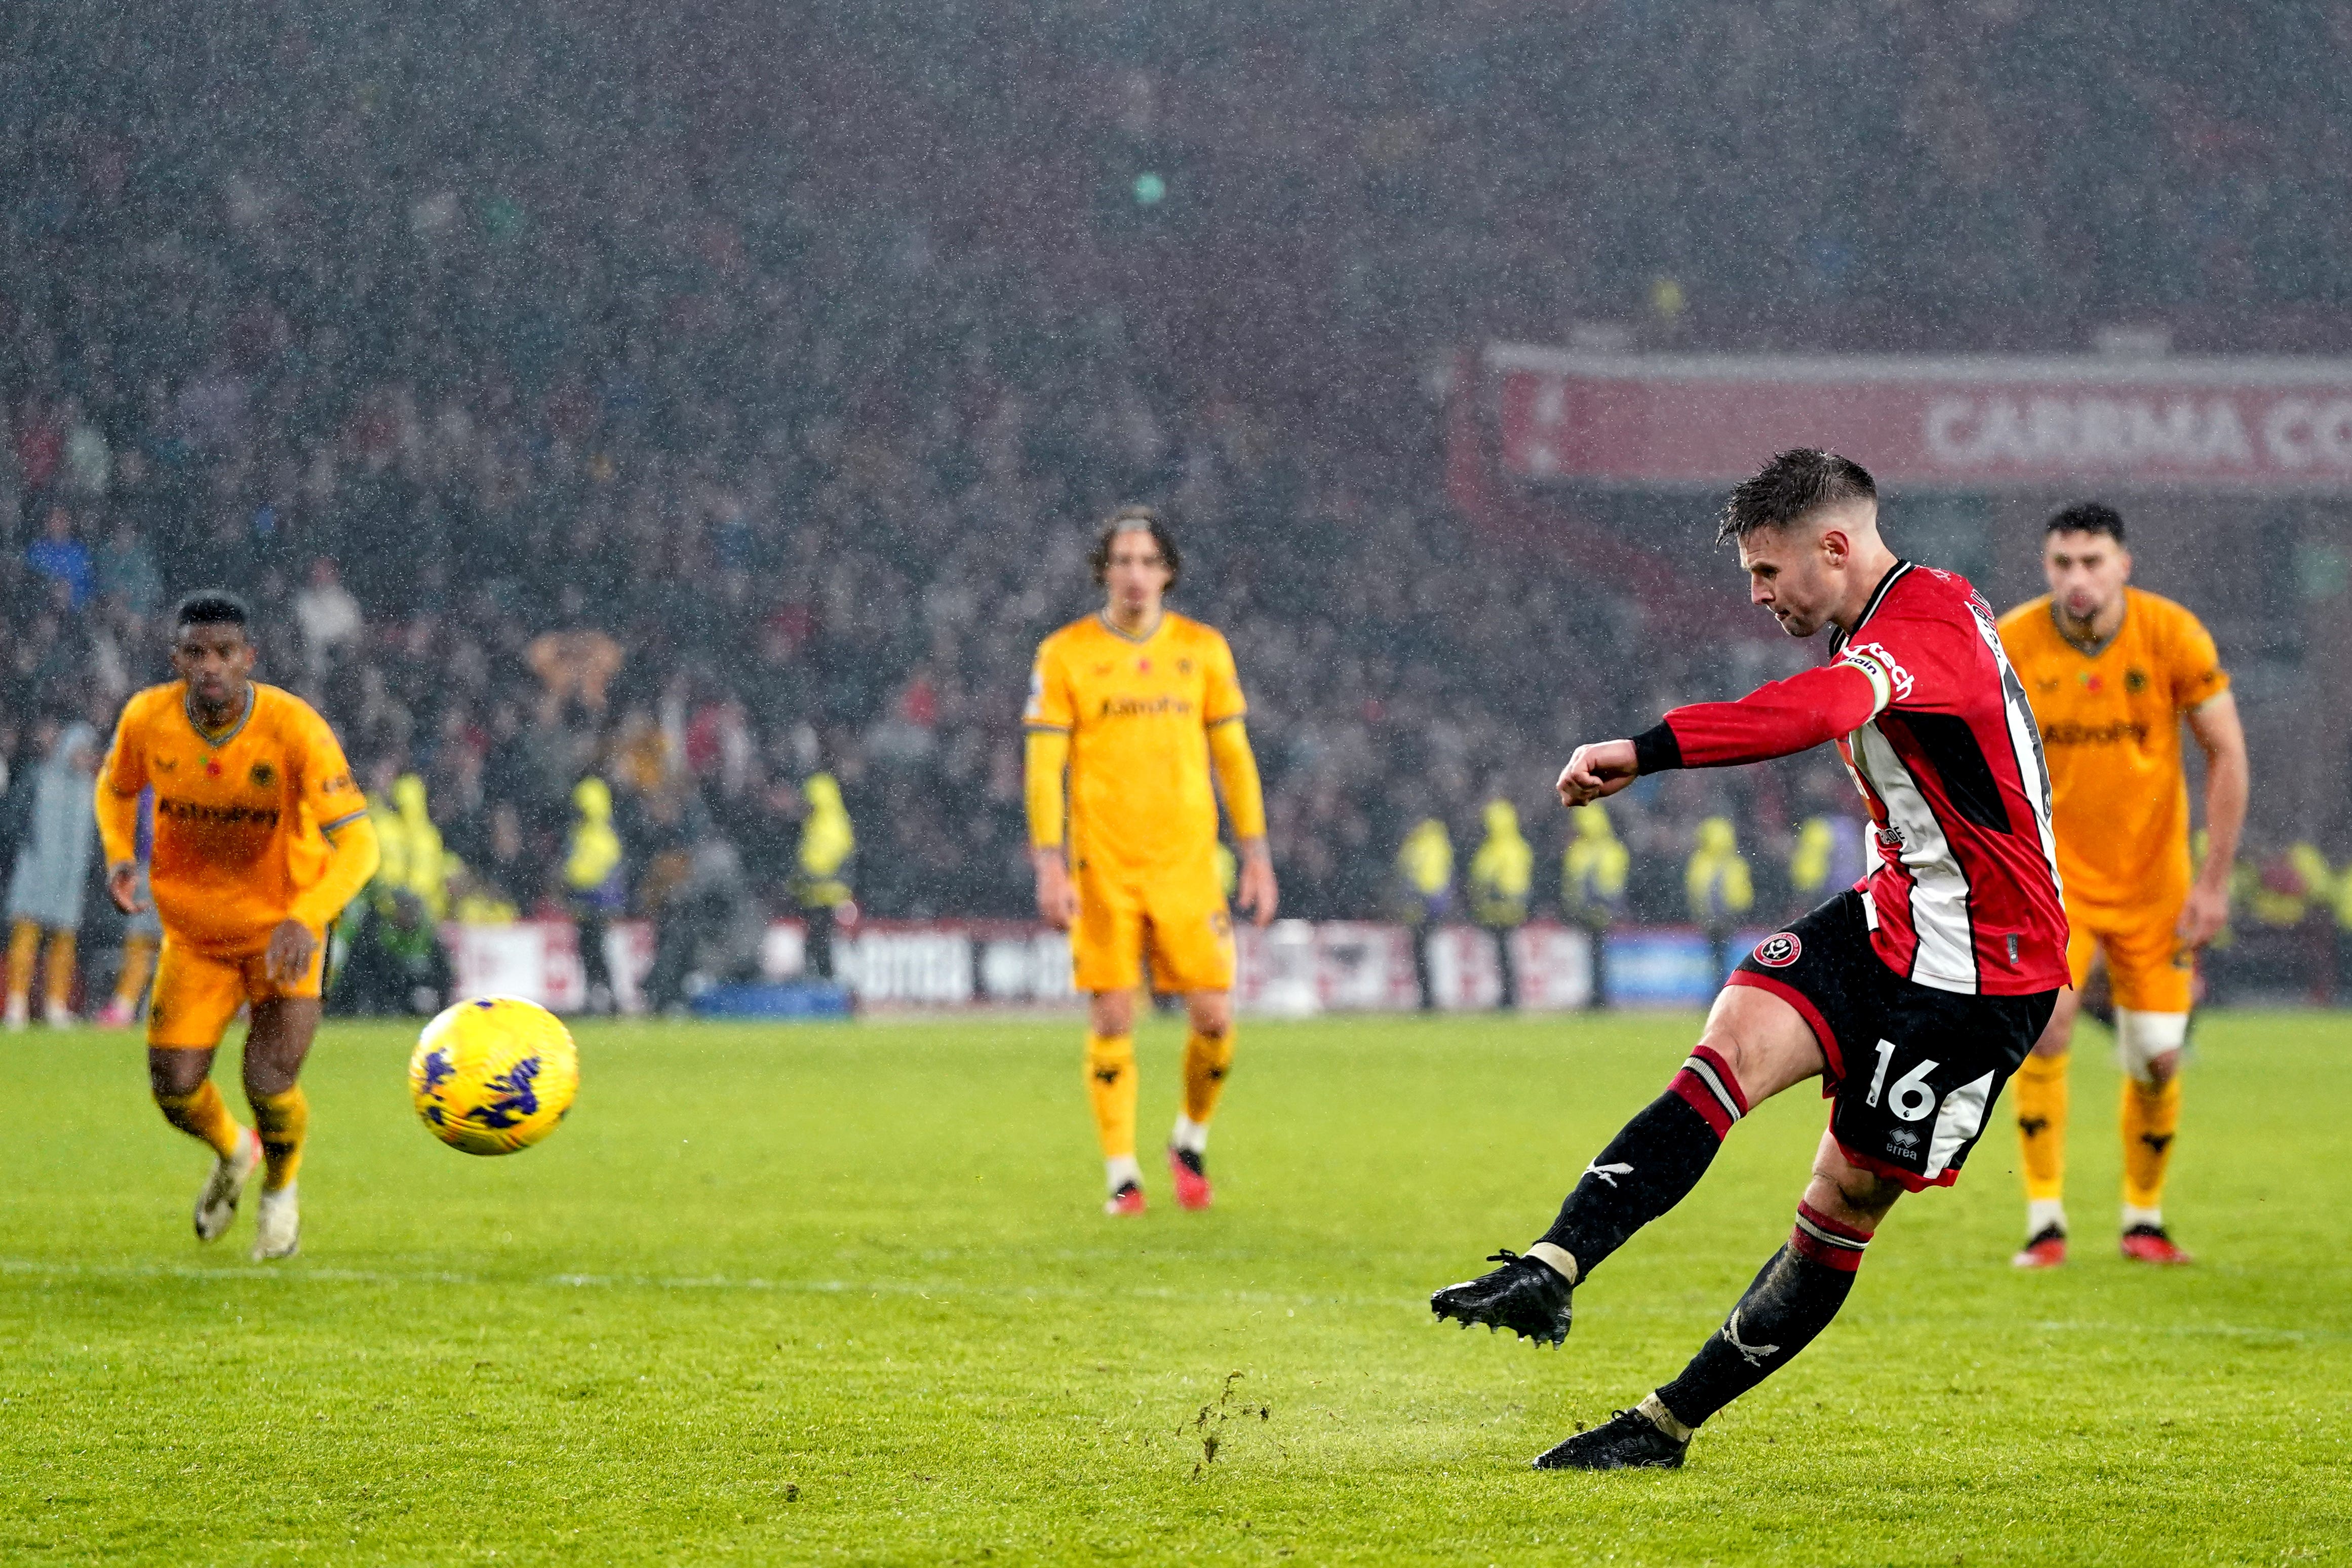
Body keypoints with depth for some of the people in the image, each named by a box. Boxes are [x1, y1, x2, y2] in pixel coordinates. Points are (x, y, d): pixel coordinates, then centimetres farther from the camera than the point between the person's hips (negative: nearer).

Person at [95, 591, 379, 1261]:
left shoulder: (296, 729, -27)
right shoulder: (147, 719, -15)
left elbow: (358, 844, -30)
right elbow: (116, 786, 9)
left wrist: (305, 919, -46)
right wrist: (119, 854, -10)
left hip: (284, 930, -3)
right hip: (192, 929, 3)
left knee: (270, 1085, -15)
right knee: (175, 1091, -4)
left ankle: (280, 1190, 22)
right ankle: (232, 1152, 35)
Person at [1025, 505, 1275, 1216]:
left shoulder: (1202, 648, 6)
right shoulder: (1065, 655, -1)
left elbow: (1234, 756, 11)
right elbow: (1044, 766, -2)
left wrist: (1257, 856, 6)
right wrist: (1049, 868, -10)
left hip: (1188, 864, 2)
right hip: (1102, 868, -2)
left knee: (1213, 1016, -4)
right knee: (1111, 1019, -4)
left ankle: (1191, 1141, 21)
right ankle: (1121, 1173, 6)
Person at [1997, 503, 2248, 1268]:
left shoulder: (2172, 634, -11)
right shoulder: (2011, 644, -12)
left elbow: (2227, 753, -4)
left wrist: (2214, 880, -7)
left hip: (2154, 882, 1)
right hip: (2055, 875, -1)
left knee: (2157, 1060, 0)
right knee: (2044, 1024, -22)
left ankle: (2145, 1219, 24)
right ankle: (2045, 1221, -13)